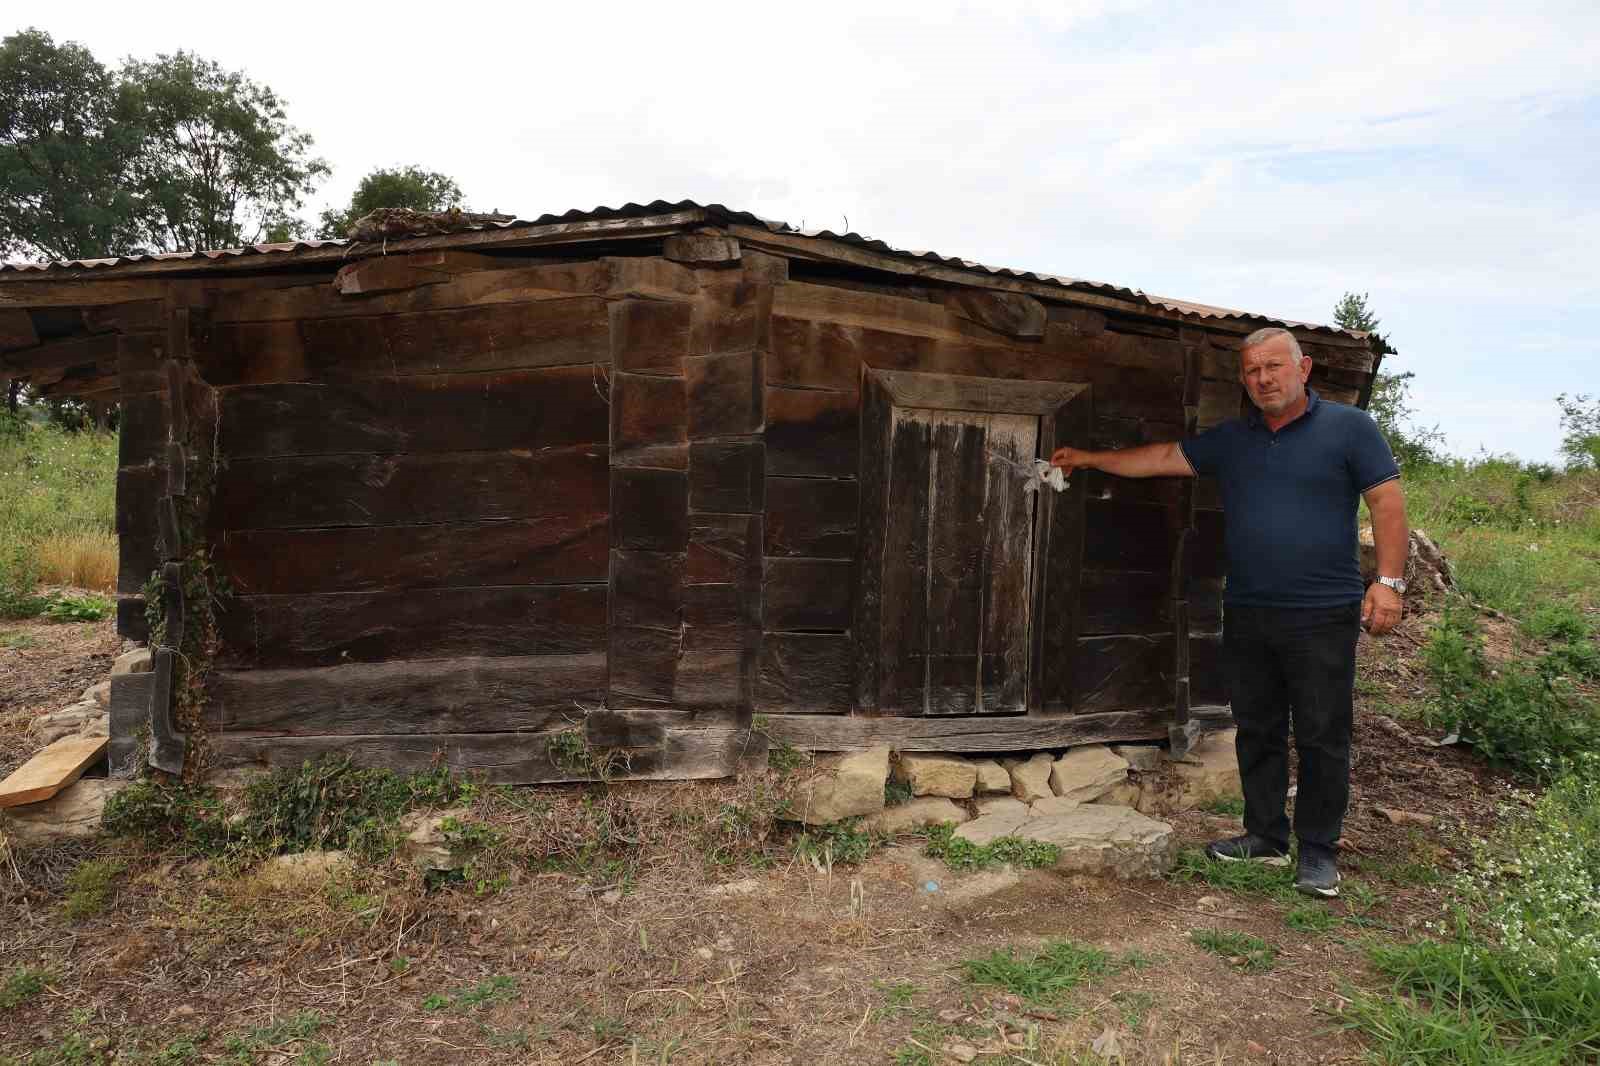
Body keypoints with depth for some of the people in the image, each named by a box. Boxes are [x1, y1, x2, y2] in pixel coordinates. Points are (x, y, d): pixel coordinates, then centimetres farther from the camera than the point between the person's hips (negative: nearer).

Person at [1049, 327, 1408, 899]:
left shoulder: (1349, 427, -2)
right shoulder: (1230, 440, 12)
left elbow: (1387, 503, -6)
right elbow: (1163, 458, 17)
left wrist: (1389, 581, -14)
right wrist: (1088, 459, 17)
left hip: (1323, 616, -5)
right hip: (1247, 615, 5)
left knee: (1322, 738, 3)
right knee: (1257, 732, 12)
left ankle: (1318, 851, 16)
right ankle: (1265, 836, 25)